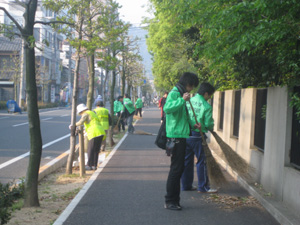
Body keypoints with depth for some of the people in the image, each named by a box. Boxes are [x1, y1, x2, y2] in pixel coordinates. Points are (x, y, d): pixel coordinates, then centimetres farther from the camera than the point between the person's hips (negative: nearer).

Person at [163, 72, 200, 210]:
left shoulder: (181, 94, 19)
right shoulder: (174, 93, -11)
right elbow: (167, 108, -31)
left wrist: (193, 124, 15)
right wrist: (182, 100, -32)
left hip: (181, 135, 10)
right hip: (176, 135, -10)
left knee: (178, 168, 14)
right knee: (176, 168, -7)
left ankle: (174, 199, 22)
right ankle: (170, 201, 1)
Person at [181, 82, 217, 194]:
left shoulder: (188, 101, 3)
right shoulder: (206, 106, -13)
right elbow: (208, 124, -10)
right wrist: (211, 127, 12)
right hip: (197, 136, -6)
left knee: (187, 160, 14)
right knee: (201, 161, 4)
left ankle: (186, 185, 21)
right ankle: (203, 187, 10)